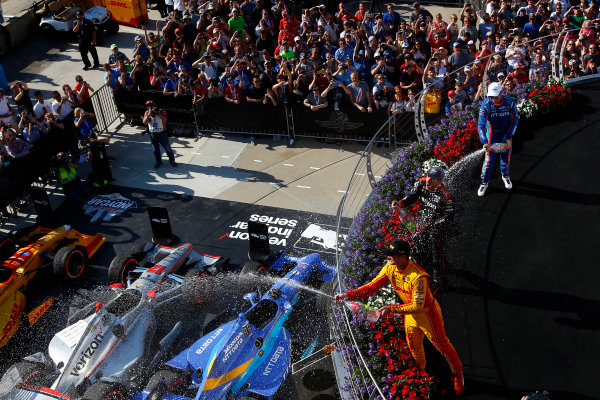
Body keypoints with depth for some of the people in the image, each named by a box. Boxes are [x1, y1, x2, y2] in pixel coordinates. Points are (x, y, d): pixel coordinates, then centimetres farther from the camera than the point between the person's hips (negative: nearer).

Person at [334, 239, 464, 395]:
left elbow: (417, 306, -36)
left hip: (427, 313, -6)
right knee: (414, 347, 23)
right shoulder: (390, 268, -16)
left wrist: (391, 309, -38)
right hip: (410, 314, 6)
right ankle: (421, 371, 52)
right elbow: (372, 286, -12)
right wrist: (348, 295, -23)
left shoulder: (418, 277, -38)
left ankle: (458, 374, 38)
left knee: (442, 344, 12)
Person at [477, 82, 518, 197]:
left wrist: (509, 138, -17)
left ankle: (505, 175, 37)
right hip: (492, 132, -2)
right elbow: (481, 125, -28)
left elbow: (515, 120, -10)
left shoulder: (510, 102, -20)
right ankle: (484, 182, 9)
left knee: (506, 155, 9)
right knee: (489, 158, -6)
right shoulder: (485, 105, -24)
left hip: (506, 132, 2)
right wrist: (484, 143, -40)